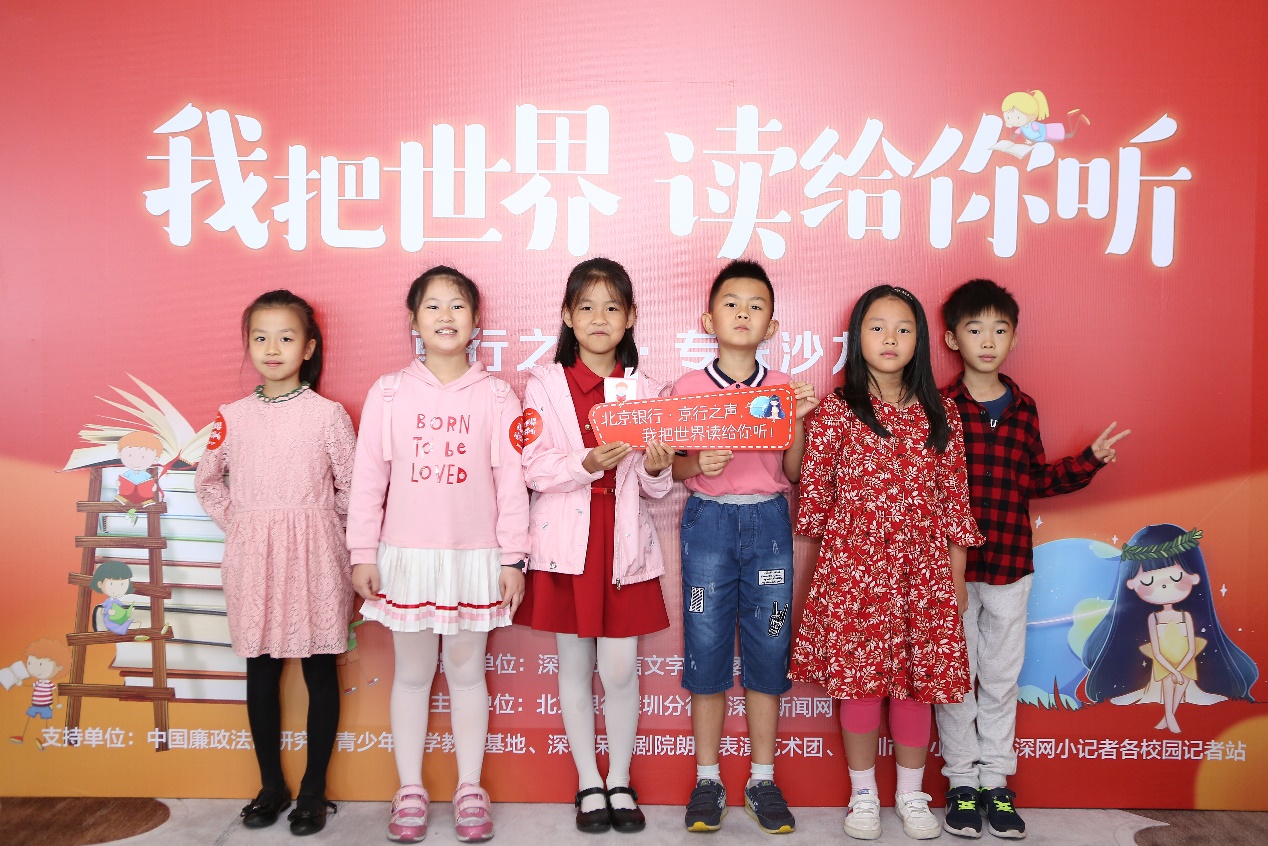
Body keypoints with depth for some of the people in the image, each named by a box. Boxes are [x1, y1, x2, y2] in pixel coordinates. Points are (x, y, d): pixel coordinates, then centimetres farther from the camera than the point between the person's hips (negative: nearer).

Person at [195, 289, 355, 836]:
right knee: (261, 673, 11)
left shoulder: (328, 414, -4)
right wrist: (236, 525, 8)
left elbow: (352, 489, -1)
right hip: (252, 560, 3)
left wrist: (313, 527, 0)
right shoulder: (234, 416, 4)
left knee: (320, 672, 6)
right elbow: (206, 481, 17)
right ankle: (271, 786, 26)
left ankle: (314, 789, 20)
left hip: (313, 561, -3)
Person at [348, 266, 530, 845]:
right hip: (406, 556, 1)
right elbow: (367, 477, 1)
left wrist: (513, 559, -3)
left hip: (474, 557, 0)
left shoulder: (495, 396, -1)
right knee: (411, 673, 11)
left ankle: (469, 789, 24)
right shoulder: (389, 393, 0)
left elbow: (511, 482, -1)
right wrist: (362, 554, -1)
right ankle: (410, 791, 25)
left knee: (467, 671, 11)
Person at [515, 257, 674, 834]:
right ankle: (588, 783, 24)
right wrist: (585, 464, -23)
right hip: (566, 541, -1)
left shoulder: (646, 390, 5)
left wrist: (657, 468, -16)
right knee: (575, 663, 9)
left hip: (623, 542, 1)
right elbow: (532, 467, -8)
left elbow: (656, 487, 6)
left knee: (621, 668, 4)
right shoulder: (545, 384, 0)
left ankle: (620, 780, 23)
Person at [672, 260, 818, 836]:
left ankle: (763, 779, 19)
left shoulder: (784, 389, 6)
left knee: (767, 649, 5)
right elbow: (669, 465, 4)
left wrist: (799, 420, -9)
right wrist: (698, 464, -16)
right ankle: (708, 779, 18)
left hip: (768, 522, 1)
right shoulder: (687, 388, 2)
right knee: (706, 649, 3)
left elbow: (793, 473, 5)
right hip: (707, 521, -1)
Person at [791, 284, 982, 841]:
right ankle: (863, 794, 24)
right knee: (857, 677, 4)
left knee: (919, 679, 8)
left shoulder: (940, 414, 6)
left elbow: (954, 498, 7)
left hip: (923, 570, 2)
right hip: (853, 568, -2)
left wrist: (957, 577, 6)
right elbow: (813, 492, 1)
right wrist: (825, 555, 0)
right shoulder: (835, 411, -1)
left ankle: (911, 795, 28)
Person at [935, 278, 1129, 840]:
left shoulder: (1023, 408, 7)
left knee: (1002, 677, 12)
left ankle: (995, 782, 26)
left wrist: (1089, 461, 3)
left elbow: (1034, 479, 11)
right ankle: (962, 782, 22)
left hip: (1009, 563, 4)